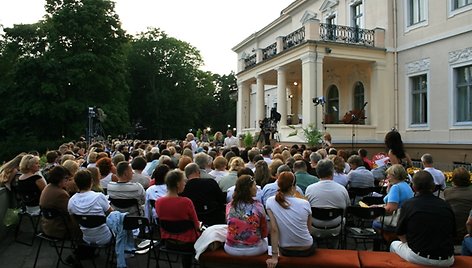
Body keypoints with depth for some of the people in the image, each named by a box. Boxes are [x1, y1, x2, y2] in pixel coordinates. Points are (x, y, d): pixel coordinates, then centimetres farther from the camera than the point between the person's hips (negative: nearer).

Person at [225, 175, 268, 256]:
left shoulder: (229, 206, -6)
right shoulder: (258, 206, -14)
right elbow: (265, 233, -3)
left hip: (231, 249, 2)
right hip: (254, 250, -2)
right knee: (265, 241, 31)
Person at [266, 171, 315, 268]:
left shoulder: (270, 202, -16)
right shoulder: (305, 204, -16)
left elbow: (274, 230, -17)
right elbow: (309, 228, -2)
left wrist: (274, 256, -13)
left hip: (285, 250, 1)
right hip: (307, 250, -1)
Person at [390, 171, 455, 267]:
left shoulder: (408, 204, -9)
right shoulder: (445, 205, 0)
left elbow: (401, 235, 1)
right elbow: (453, 234, 11)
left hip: (418, 258, -3)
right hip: (446, 261, 4)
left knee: (394, 245, 25)